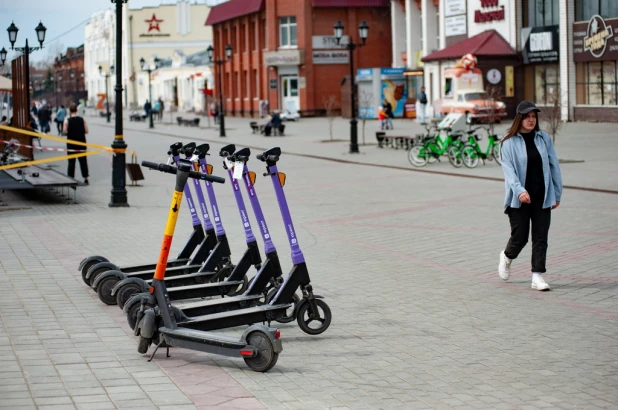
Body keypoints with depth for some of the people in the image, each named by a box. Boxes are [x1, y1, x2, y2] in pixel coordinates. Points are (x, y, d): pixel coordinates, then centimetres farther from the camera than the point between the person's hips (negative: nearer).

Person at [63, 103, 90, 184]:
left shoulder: (67, 120, -9)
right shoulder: (82, 120, -3)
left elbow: (64, 132, -13)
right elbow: (86, 131, -4)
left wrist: (69, 132, 7)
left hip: (71, 143, -2)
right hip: (81, 143, 2)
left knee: (71, 161, 5)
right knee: (83, 161, 10)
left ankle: (71, 178, 4)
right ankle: (86, 178, 12)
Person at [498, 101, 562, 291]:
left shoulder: (544, 138, 7)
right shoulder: (509, 143, -4)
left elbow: (554, 166, 10)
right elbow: (508, 169, -12)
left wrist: (557, 193, 8)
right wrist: (519, 190, -27)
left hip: (542, 197, 3)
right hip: (519, 199, -3)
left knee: (540, 238, 0)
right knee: (520, 237, 1)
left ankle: (537, 276, 4)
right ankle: (507, 256, 33)